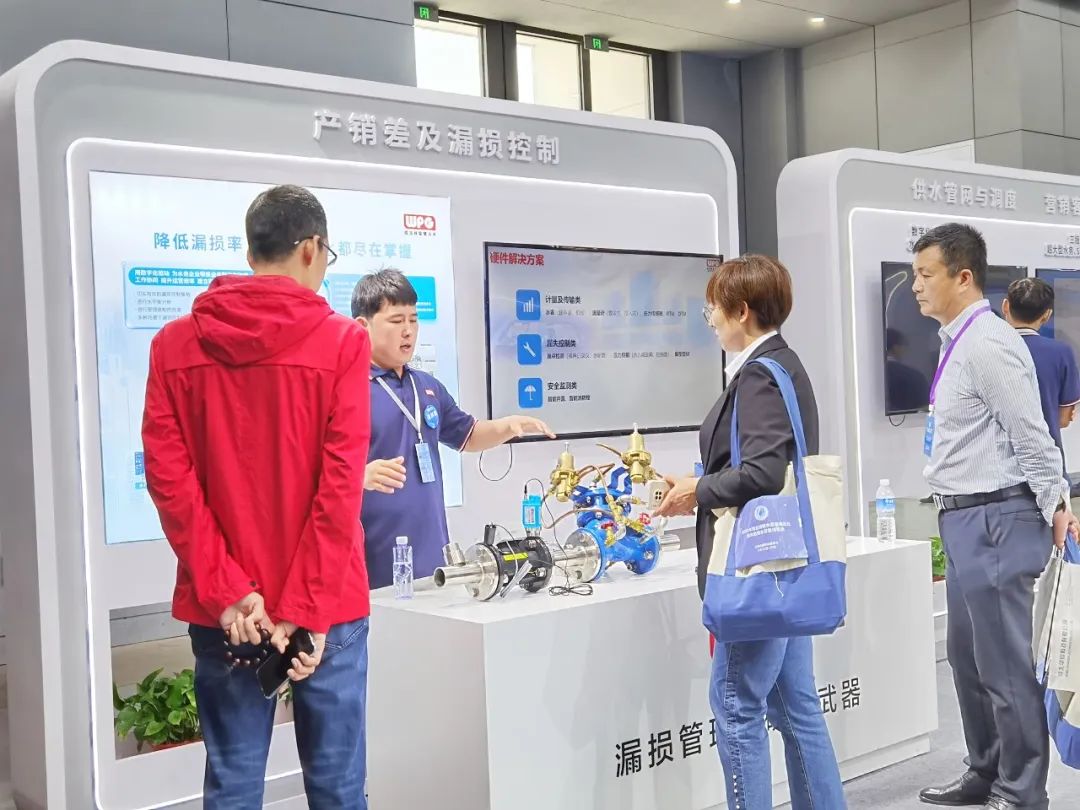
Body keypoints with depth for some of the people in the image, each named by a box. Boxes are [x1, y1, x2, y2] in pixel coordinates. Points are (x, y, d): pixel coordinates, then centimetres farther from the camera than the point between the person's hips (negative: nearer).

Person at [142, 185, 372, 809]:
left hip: (221, 609, 3)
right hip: (326, 605, -2)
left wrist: (226, 592, -5)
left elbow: (168, 478, -4)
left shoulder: (174, 345, 3)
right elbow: (341, 484, -12)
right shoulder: (342, 342, -6)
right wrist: (306, 608, -11)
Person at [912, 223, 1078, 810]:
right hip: (966, 520, 10)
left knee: (1004, 665, 0)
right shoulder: (957, 343, 13)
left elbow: (1032, 436, -18)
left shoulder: (987, 344, -17)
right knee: (967, 657, 19)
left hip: (993, 520, -10)